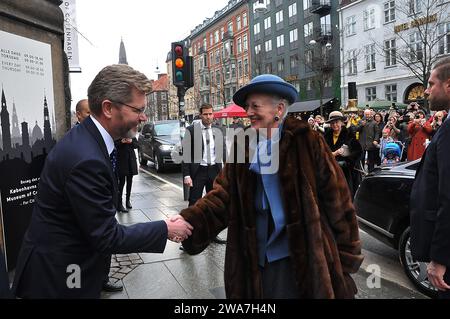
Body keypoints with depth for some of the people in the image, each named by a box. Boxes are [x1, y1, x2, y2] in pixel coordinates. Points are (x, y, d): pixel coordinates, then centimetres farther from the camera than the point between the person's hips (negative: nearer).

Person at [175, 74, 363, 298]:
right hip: (258, 259, 4)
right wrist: (188, 222, -22)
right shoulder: (243, 147, 1)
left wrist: (347, 253, -3)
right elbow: (222, 196, -5)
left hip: (305, 258, -3)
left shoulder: (306, 141, -9)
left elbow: (336, 199, -6)